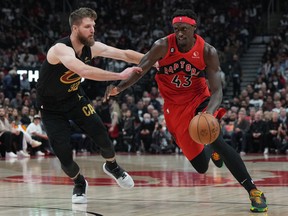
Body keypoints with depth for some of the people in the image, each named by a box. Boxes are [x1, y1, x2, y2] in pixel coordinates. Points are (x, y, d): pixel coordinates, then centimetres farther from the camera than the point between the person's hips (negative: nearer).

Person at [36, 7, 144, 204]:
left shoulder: (91, 47, -13)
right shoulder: (61, 49, -34)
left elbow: (124, 54, -8)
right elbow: (84, 71, -50)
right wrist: (121, 76, -50)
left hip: (75, 98, 5)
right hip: (52, 107, -5)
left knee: (102, 137, -7)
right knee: (63, 153, -12)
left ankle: (112, 167, 26)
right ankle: (79, 184, 19)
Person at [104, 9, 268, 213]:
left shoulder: (208, 52, -19)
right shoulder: (163, 46, -18)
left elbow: (216, 91, -21)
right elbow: (139, 71, -14)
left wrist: (209, 113, -42)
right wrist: (119, 88, -34)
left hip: (199, 100, -1)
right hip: (175, 107, 1)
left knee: (215, 139, -30)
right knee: (201, 167, 1)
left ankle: (254, 191, -21)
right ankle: (212, 150, 43)